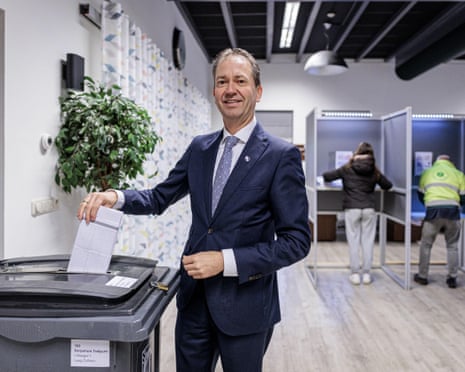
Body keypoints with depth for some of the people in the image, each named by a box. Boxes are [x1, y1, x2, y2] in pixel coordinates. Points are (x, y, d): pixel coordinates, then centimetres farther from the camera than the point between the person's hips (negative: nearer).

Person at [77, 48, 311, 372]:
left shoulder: (282, 155, -12)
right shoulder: (199, 148, 5)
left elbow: (297, 240, -13)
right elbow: (160, 198, 12)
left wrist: (225, 261, -21)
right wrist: (115, 196, -9)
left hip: (244, 304, -4)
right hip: (194, 298, 5)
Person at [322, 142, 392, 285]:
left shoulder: (347, 169, 0)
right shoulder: (374, 171, 5)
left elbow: (326, 176, 0)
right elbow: (388, 185, 17)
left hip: (351, 209, -1)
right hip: (369, 209, 1)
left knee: (353, 241, 4)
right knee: (368, 241, 7)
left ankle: (355, 274, 7)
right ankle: (366, 274, 11)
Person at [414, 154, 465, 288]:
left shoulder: (427, 172, 18)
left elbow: (420, 195, 23)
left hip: (433, 211, 0)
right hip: (452, 211, 0)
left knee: (426, 244, 13)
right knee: (452, 246, 15)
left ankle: (422, 276, 20)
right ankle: (452, 278, 17)